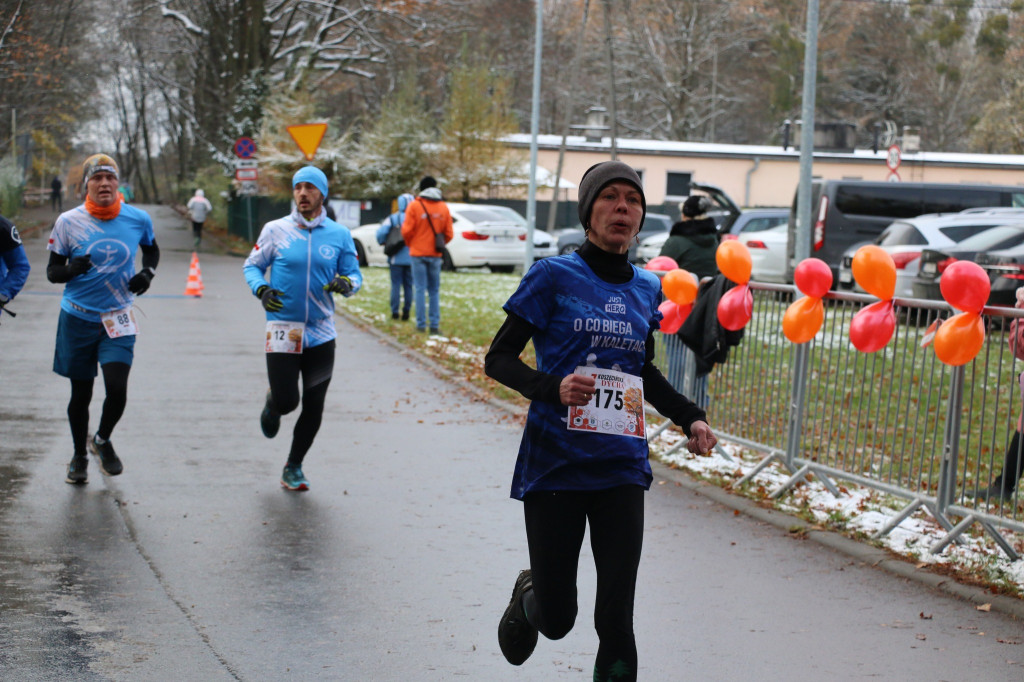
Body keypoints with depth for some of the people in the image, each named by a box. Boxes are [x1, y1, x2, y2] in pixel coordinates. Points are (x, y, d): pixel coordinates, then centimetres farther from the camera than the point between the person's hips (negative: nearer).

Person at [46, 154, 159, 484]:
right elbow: (52, 271, -1)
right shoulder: (68, 222, -7)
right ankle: (79, 457, 32)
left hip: (118, 320, 0)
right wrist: (72, 269, -23)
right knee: (80, 393, 9)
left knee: (117, 390, -12)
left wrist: (148, 272, -2)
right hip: (78, 318, 0)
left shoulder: (138, 219, -3)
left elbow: (151, 249, 19)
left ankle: (103, 440, 19)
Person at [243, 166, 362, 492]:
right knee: (287, 401, -7)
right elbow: (252, 265, 8)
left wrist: (346, 283, -16)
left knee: (313, 406, 4)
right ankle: (272, 403, 32)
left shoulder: (340, 235, 3)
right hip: (283, 330, -2)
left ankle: (293, 467, 22)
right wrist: (261, 289, -13)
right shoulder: (276, 230, -1)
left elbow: (354, 273, 8)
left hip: (322, 333, 2)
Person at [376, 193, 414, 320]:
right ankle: (406, 311, 8)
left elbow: (381, 232, -14)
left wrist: (382, 243, 4)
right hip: (412, 258, 1)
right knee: (408, 285, 8)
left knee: (396, 285, 4)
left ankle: (395, 311, 2)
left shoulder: (392, 218, -3)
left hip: (396, 258, -1)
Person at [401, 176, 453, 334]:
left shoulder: (414, 206, -7)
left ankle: (421, 324, 0)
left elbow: (407, 231, -8)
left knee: (420, 289, 1)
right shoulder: (443, 207, 4)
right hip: (435, 255, 3)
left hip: (418, 253, -3)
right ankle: (435, 324, 5)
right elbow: (449, 233, 5)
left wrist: (410, 244, 11)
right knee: (434, 290, 8)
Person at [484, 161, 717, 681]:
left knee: (616, 618, -5)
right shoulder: (554, 277, -6)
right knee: (558, 619, 7)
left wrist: (690, 417, 9)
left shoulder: (646, 290, 9)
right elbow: (498, 359, -6)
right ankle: (528, 595, 43)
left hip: (621, 468, 3)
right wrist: (553, 388, -24)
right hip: (555, 463, -3)